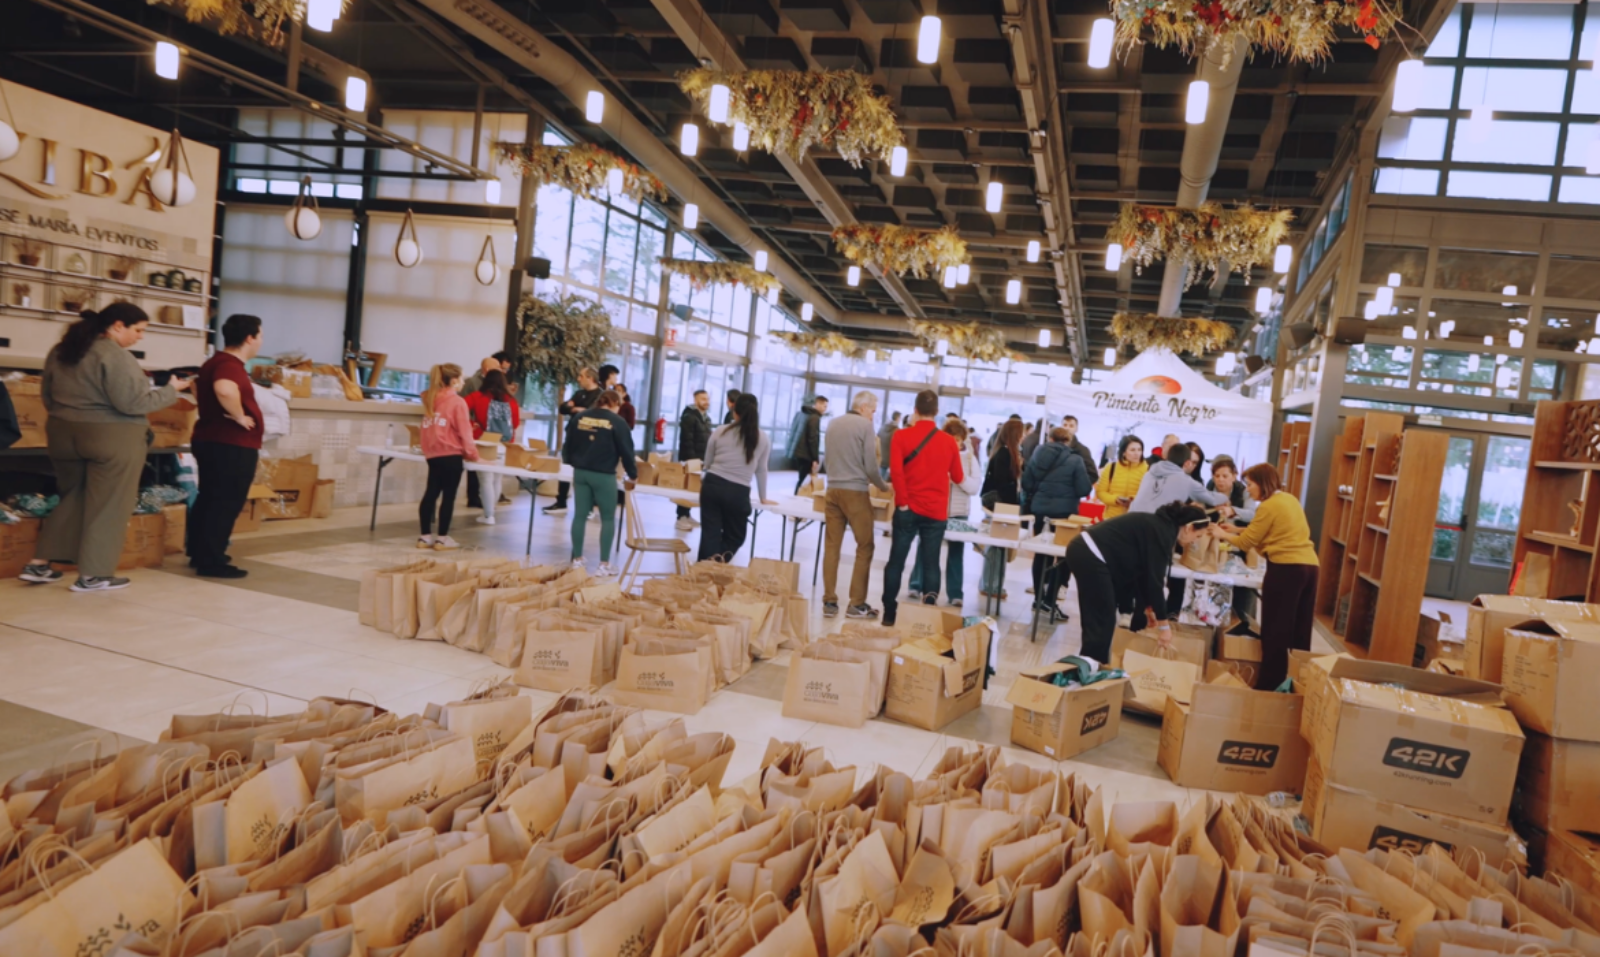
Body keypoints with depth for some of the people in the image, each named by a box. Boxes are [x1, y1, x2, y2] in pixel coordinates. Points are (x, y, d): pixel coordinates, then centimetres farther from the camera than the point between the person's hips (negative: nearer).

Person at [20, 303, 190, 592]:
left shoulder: (61, 351, 9)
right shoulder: (116, 356, -17)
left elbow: (47, 395, 16)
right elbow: (131, 403, -20)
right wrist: (170, 390, -9)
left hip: (63, 434, 8)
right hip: (112, 438, -8)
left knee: (72, 499, 20)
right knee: (107, 506, 2)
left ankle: (39, 563, 19)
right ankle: (93, 575, 7)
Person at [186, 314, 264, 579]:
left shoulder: (216, 362, 14)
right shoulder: (231, 365, -19)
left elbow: (199, 386, 33)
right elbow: (225, 389, -41)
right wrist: (239, 416, -27)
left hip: (213, 440, 11)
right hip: (231, 445, -11)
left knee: (209, 499, 17)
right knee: (226, 503, -5)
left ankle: (199, 554, 26)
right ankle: (211, 562, -3)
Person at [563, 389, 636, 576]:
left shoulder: (580, 417, 7)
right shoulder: (617, 422, -6)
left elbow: (568, 445, 14)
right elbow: (626, 451, -4)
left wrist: (571, 463, 31)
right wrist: (633, 475, 9)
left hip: (580, 472, 5)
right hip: (604, 475, -5)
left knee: (580, 515, 11)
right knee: (608, 518, 4)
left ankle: (577, 560, 17)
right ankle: (604, 564, 3)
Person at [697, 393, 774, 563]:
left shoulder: (720, 431, 4)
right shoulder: (763, 439, 4)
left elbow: (707, 463, 13)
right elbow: (761, 470, 13)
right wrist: (763, 497, 26)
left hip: (712, 485, 1)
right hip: (738, 492, -1)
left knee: (710, 533, 5)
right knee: (735, 536, 15)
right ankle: (718, 562, -9)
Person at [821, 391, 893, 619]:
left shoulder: (833, 423, 12)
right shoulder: (865, 425, -8)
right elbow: (871, 465, -10)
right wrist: (883, 486, 8)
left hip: (833, 489, 6)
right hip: (855, 492, -6)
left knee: (831, 546, 6)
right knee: (865, 547, 4)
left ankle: (829, 602, 6)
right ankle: (856, 604, 4)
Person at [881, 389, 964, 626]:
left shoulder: (902, 436, -5)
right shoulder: (949, 441, 1)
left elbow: (895, 471, -15)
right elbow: (958, 478, 9)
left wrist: (902, 501, -9)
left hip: (909, 508, -1)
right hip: (937, 511, 1)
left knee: (896, 561, 7)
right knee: (931, 565, 7)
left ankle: (889, 613, 9)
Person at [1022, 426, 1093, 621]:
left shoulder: (1038, 455, 3)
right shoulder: (1075, 460, -8)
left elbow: (1026, 483, 4)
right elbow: (1084, 489, -11)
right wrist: (1070, 491, 10)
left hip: (1040, 510, 4)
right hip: (1063, 513, -4)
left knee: (1041, 554, 14)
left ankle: (1038, 598, 20)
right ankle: (1050, 601, 3)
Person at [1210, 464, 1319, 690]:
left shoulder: (1269, 506, -9)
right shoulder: (1290, 500, 16)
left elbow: (1246, 542, -2)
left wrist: (1223, 535, 13)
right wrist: (1235, 529, 19)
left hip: (1286, 568, -8)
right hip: (1309, 566, 8)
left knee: (1275, 632, -1)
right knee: (1299, 631, 13)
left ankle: (1268, 686, 3)